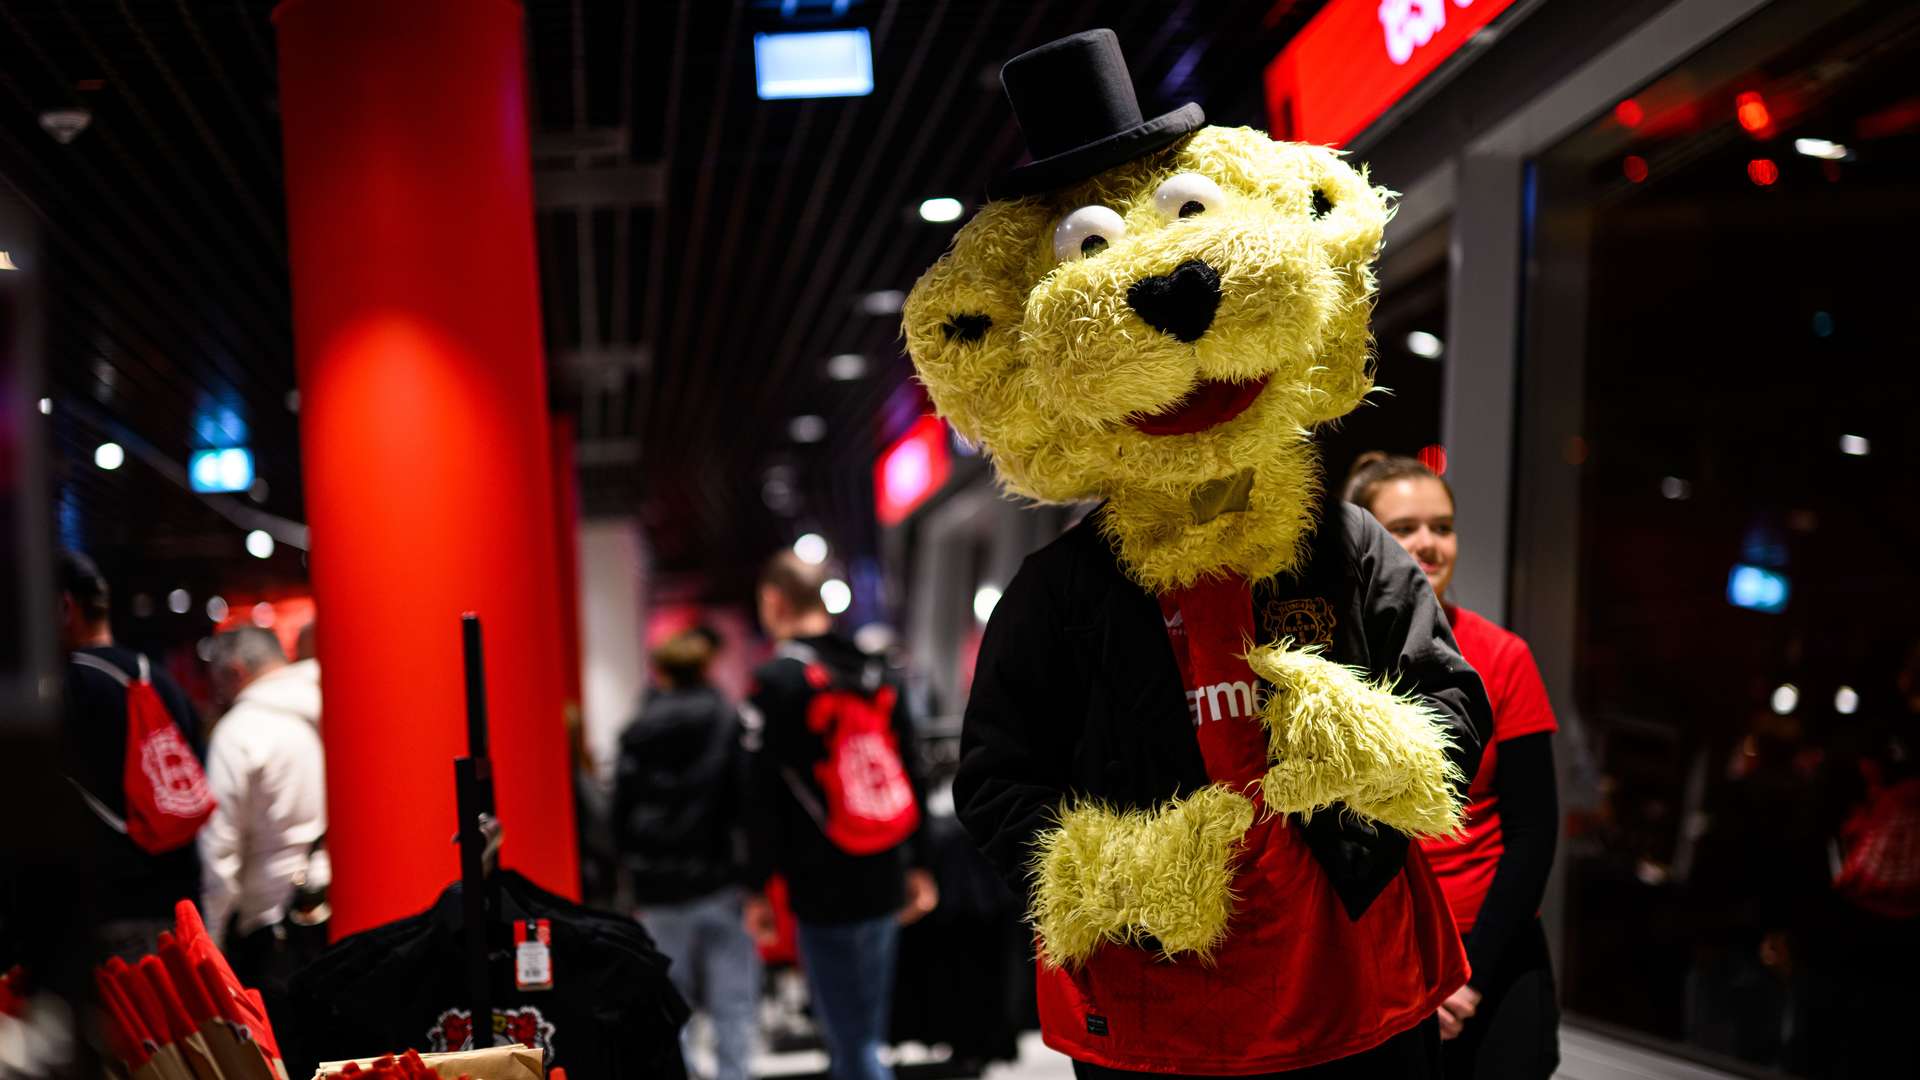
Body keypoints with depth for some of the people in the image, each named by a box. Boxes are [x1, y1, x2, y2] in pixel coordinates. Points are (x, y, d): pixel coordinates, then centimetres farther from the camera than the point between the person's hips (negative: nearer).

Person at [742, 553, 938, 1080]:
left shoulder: (776, 681, -9)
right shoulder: (876, 673, 11)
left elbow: (763, 796, -11)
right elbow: (910, 778, 14)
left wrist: (758, 889, -5)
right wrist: (916, 867, 19)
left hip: (825, 890, -7)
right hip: (885, 883, 7)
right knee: (862, 1033, 18)